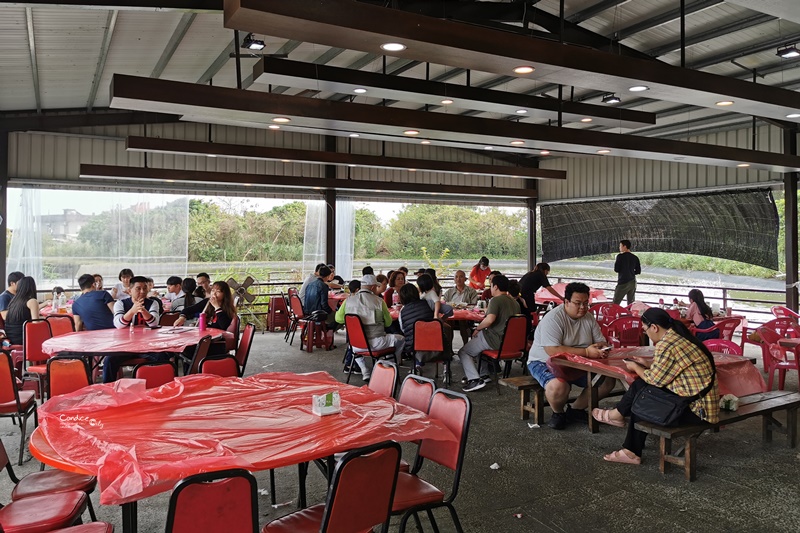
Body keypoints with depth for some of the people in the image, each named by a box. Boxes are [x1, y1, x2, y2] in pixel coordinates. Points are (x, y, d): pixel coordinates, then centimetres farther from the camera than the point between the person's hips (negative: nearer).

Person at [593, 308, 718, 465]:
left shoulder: (666, 345, -22)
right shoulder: (678, 336, 7)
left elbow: (655, 380, -12)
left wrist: (635, 367, 4)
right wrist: (648, 364, 14)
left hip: (695, 410, -9)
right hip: (701, 402, 9)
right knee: (640, 387, 9)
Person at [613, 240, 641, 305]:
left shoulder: (620, 256, -10)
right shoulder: (635, 258, 6)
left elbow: (616, 269, -11)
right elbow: (638, 271, 9)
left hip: (623, 283, -6)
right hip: (633, 283, 6)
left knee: (615, 303, -2)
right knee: (631, 303, 12)